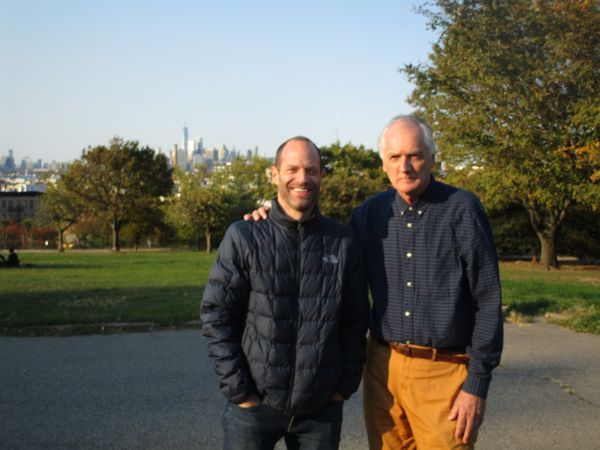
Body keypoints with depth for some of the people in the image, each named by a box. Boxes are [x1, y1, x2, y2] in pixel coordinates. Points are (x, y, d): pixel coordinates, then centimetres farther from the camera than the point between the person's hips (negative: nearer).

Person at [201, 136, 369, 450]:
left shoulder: (342, 242, 1)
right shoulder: (243, 237, -5)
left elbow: (355, 320, 7)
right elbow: (216, 316, -5)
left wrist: (346, 385, 2)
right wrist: (238, 390, -8)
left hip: (321, 410, 2)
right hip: (254, 405, -2)